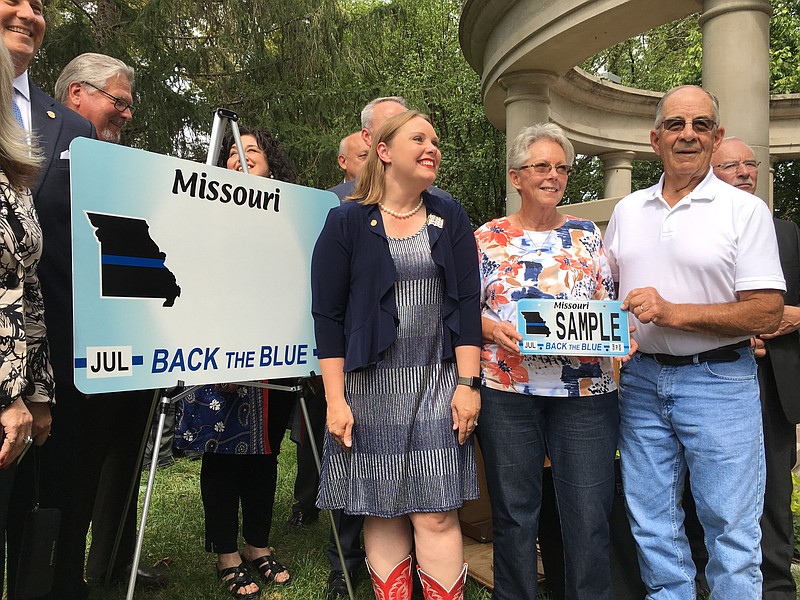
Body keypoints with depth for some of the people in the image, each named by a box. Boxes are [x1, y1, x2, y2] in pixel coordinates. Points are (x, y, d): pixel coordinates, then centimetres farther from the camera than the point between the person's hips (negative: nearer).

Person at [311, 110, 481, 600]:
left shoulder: (451, 218, 9)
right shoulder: (347, 222, 2)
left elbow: (467, 304, 4)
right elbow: (328, 315, -1)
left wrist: (468, 383, -4)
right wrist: (336, 400, -6)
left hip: (437, 384, 1)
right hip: (370, 387, -1)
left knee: (437, 515, -1)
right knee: (382, 514, 6)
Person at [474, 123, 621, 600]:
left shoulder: (587, 234, 11)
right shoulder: (488, 238, 6)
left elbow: (610, 306, 11)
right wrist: (493, 328, -15)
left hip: (585, 389, 2)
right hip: (507, 390, -1)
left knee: (589, 516, 4)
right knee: (514, 513, 9)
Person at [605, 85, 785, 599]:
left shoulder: (745, 209, -4)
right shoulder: (627, 210, 10)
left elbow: (767, 313, -11)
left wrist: (673, 312, -20)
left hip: (720, 382, -4)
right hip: (641, 379, 4)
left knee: (731, 531, 6)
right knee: (652, 524, 14)